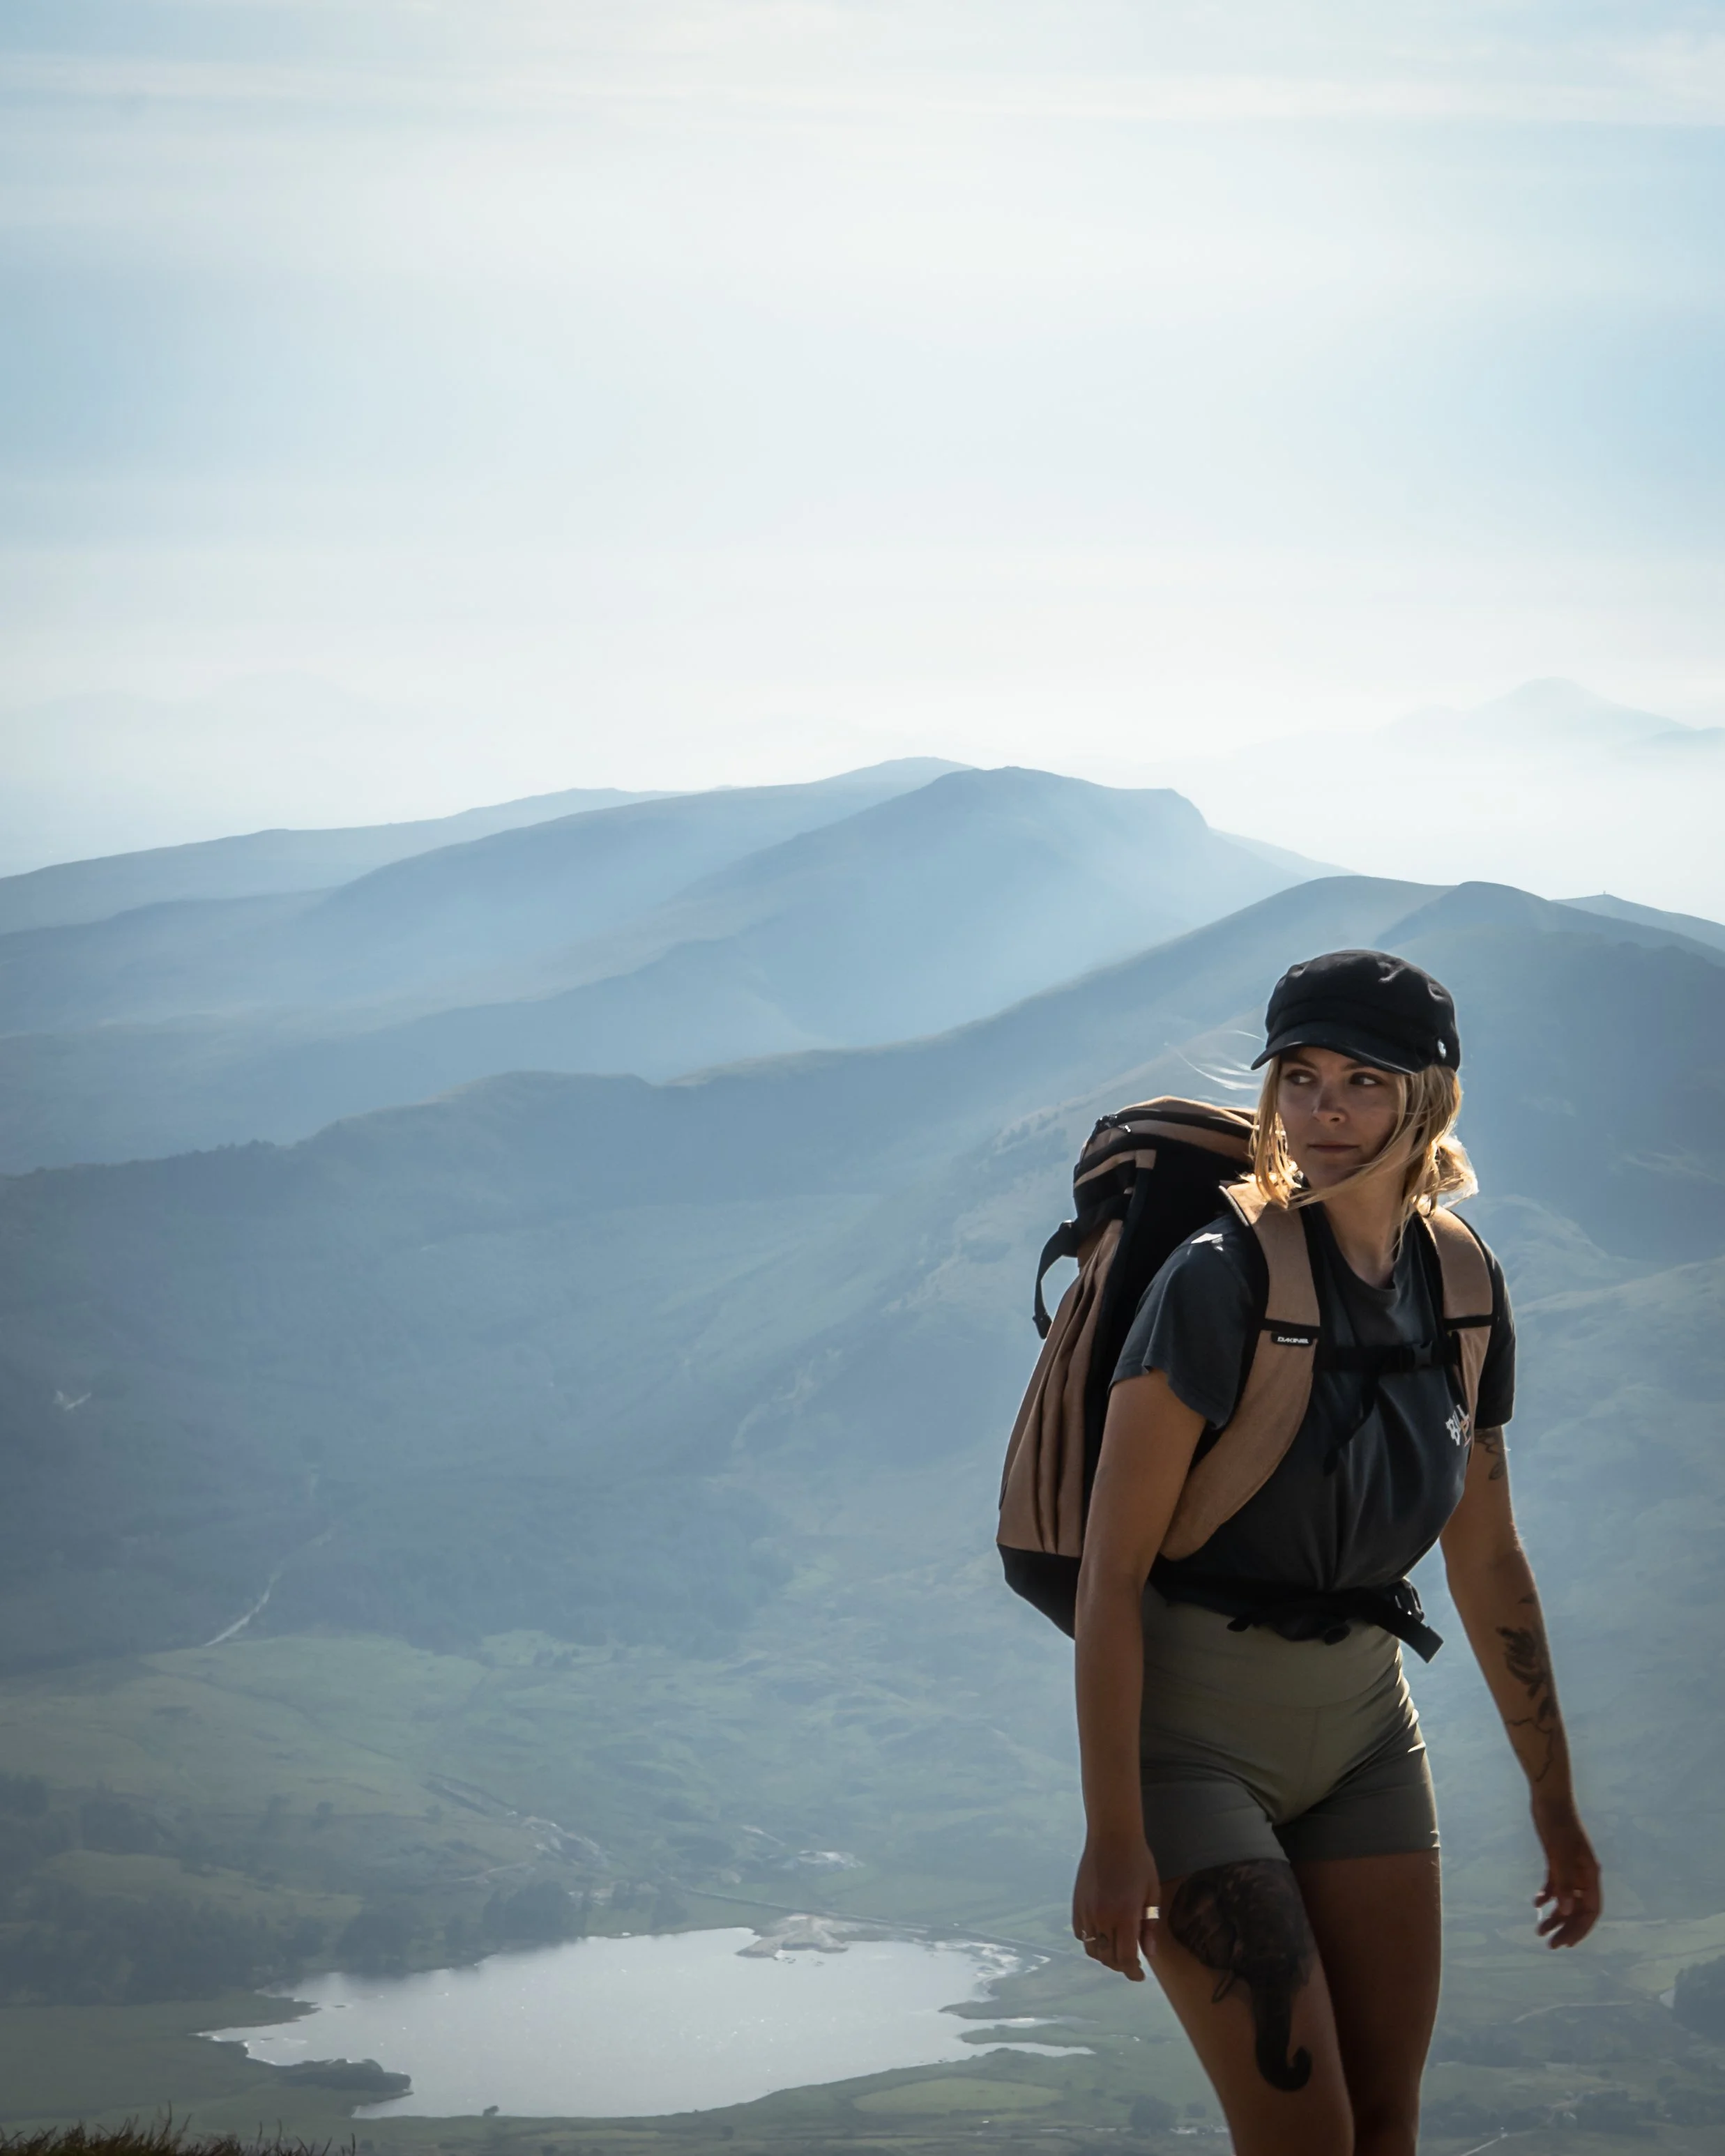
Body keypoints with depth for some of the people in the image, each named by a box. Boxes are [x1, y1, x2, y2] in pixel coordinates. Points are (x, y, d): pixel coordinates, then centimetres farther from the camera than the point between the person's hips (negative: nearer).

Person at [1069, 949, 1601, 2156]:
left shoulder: (1462, 1290, 1)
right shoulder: (1221, 1282, -18)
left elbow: (1488, 1562, 12)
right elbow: (1112, 1569, -18)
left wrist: (1555, 1800, 16)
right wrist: (1114, 1838, -22)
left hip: (1365, 1728, 6)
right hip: (1195, 1732, -6)